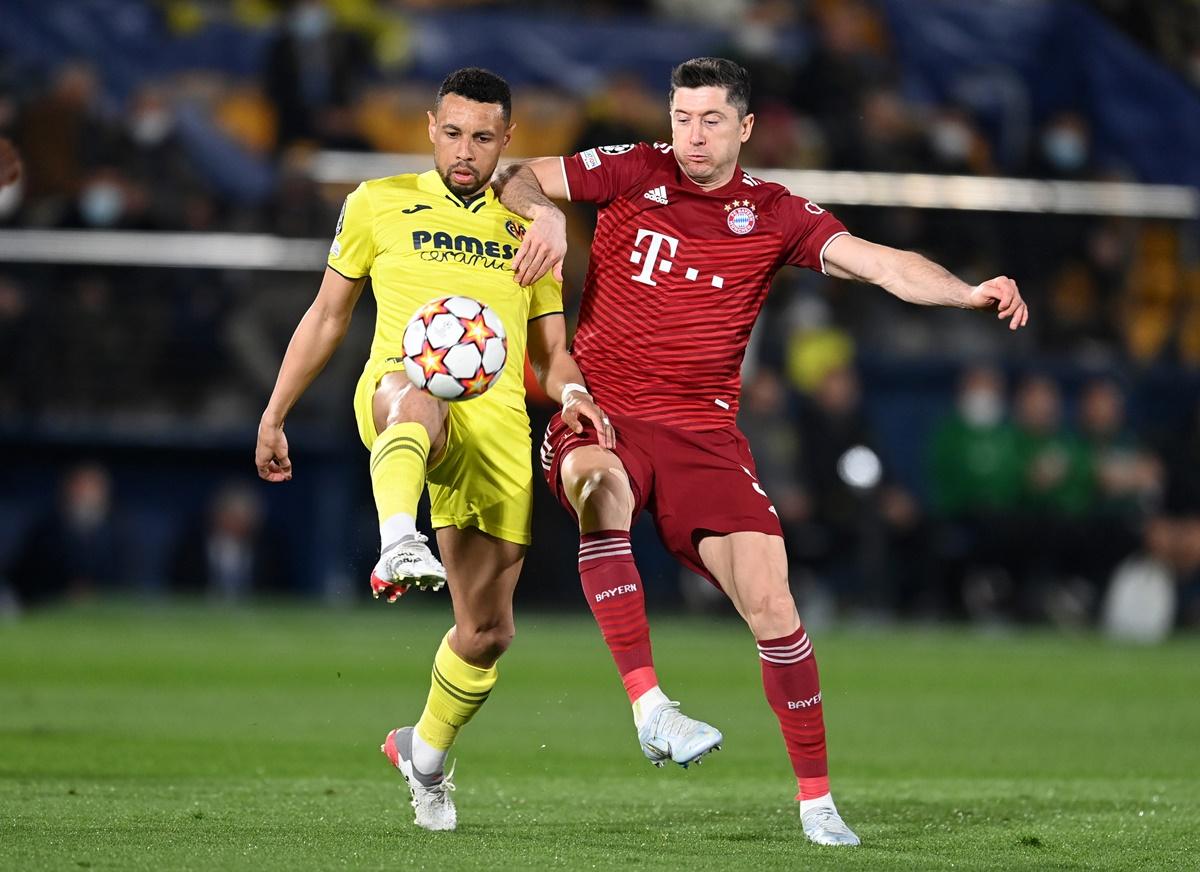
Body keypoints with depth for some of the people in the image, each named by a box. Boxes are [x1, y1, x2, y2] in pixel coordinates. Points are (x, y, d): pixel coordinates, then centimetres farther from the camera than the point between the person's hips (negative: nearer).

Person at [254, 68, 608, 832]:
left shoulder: (529, 233, 20)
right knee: (419, 398, -45)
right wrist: (273, 416, 15)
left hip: (497, 419, 3)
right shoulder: (380, 204, 14)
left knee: (487, 633, 3)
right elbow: (327, 317, 19)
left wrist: (571, 393, -3)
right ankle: (398, 546, -69)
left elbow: (552, 349, 20)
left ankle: (426, 754, 29)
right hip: (399, 392, -3)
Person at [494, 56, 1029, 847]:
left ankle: (816, 795, 3)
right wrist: (545, 212, -18)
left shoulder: (775, 215, 2)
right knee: (603, 488, -38)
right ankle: (649, 707, -40)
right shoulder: (632, 173, 3)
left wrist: (970, 292, -24)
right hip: (599, 415, -1)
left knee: (770, 600, -11)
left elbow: (878, 263, -8)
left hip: (701, 432, 1)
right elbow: (516, 179, 6)